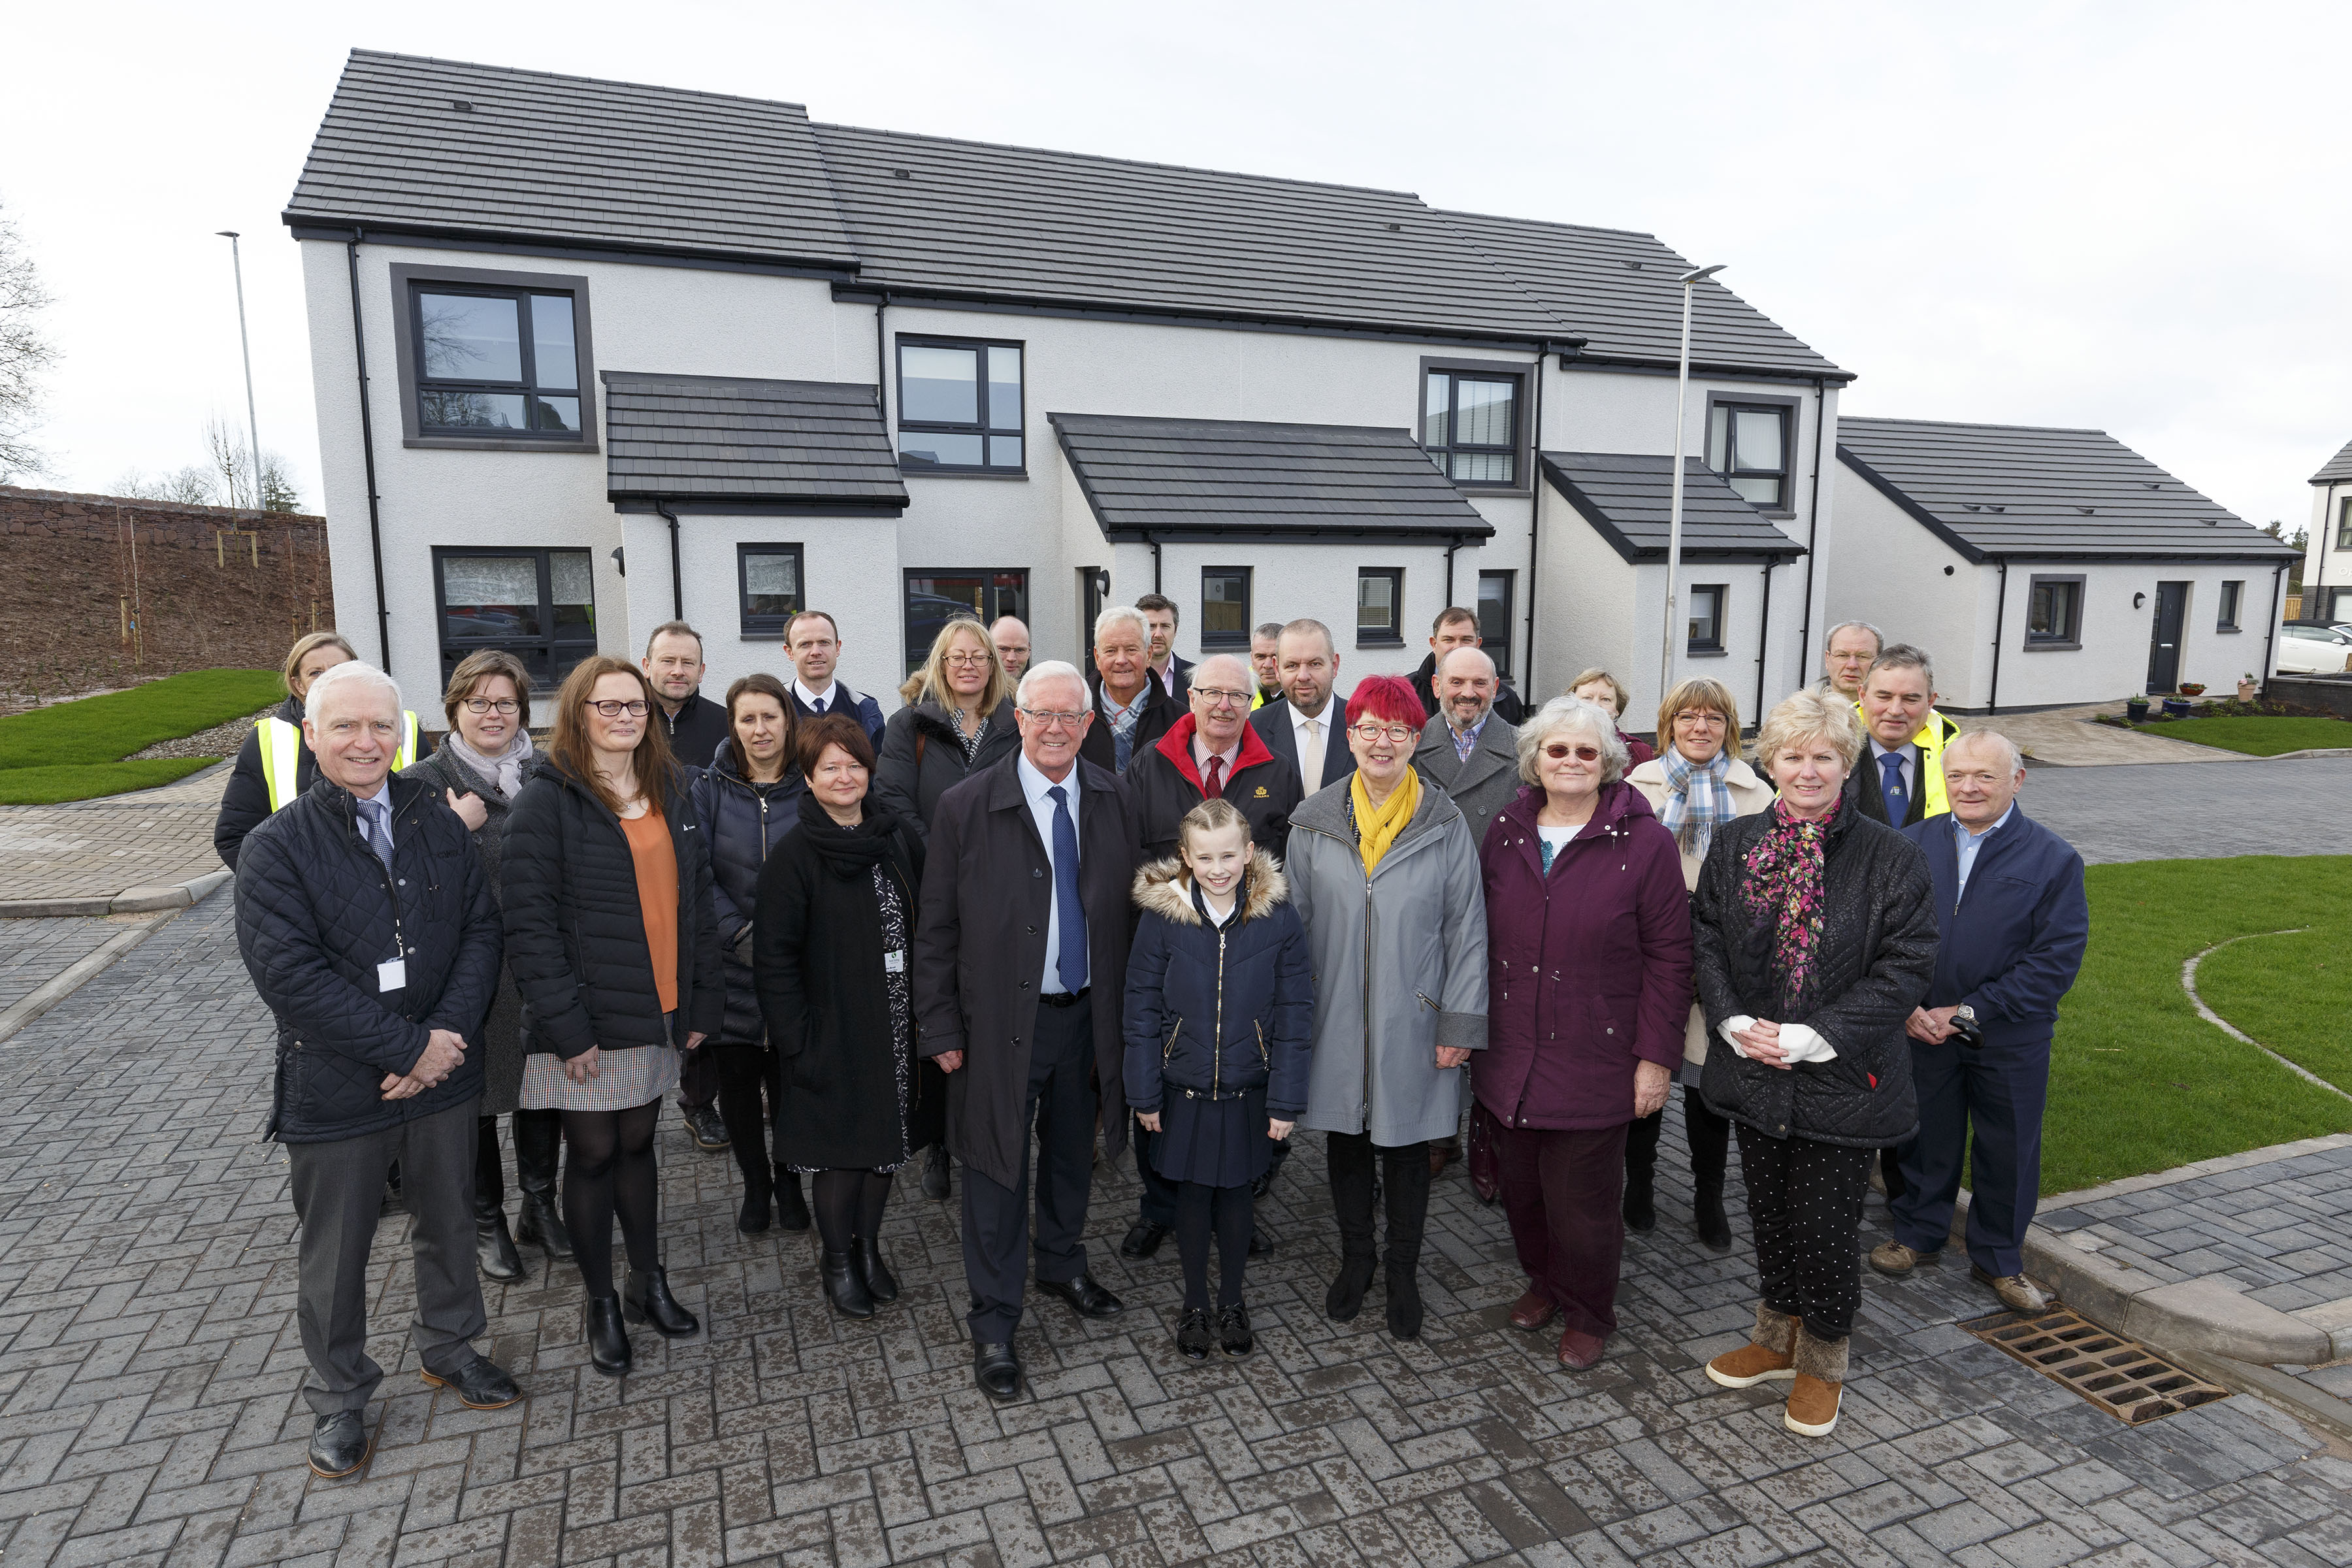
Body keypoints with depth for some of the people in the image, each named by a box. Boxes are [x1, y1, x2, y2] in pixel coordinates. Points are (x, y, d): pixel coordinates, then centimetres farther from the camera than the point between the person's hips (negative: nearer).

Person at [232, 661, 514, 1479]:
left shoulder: (438, 824, 0)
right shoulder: (277, 846, -11)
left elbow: (481, 928, -2)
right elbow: (290, 974, -19)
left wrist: (449, 1034, -16)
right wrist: (408, 1047, -20)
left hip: (444, 1073, 3)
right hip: (335, 1090, -3)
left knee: (450, 1222, 19)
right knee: (334, 1253, 14)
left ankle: (449, 1347, 43)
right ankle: (338, 1399, 36)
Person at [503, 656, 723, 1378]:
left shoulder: (668, 793, 8)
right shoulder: (547, 800, -10)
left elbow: (695, 899, 9)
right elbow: (529, 922, -14)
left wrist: (705, 999, 5)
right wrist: (564, 1024, -17)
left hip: (658, 1015, 5)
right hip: (587, 1021, -5)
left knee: (638, 1142, 16)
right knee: (595, 1154, 7)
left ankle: (648, 1282, 32)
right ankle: (602, 1305, 25)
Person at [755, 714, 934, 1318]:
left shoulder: (899, 839, 4)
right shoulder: (796, 858, -10)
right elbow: (774, 957, -10)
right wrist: (797, 1041, -15)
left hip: (899, 1029, 4)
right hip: (834, 1035, -4)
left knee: (887, 1141, 15)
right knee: (842, 1150, 6)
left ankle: (868, 1246, 35)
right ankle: (837, 1260, 28)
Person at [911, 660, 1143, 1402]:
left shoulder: (1112, 799, -1)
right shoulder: (967, 806, -11)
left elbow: (1131, 908, 6)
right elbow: (936, 930, -7)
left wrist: (1131, 1004, 4)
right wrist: (941, 1027, -8)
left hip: (1088, 1015, 4)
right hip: (1002, 1021, -3)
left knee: (1073, 1153, 21)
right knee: (997, 1171, 7)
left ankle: (1062, 1265, 46)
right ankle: (993, 1325, 24)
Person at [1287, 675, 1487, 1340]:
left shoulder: (1445, 824, -5)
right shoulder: (1315, 821, -1)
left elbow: (1467, 929, -4)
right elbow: (1294, 922, 3)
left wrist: (1461, 1022, -7)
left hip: (1413, 1022, -1)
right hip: (1335, 1020, 1)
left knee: (1407, 1147, 12)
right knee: (1346, 1142, 15)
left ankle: (1403, 1273, 32)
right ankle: (1356, 1259, 37)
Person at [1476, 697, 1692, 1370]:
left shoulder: (1643, 841, -8)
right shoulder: (1506, 832, 4)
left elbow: (1668, 956, -7)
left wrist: (1656, 1056, -9)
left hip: (1593, 1059, -4)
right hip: (1509, 1055, 4)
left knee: (1580, 1200, 5)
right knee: (1521, 1188, 15)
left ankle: (1588, 1314, 32)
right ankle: (1543, 1281, 43)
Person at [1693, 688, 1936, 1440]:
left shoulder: (1891, 857, -10)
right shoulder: (1734, 843, 1)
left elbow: (1907, 965, -12)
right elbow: (1704, 937, 4)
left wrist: (1813, 1038, -17)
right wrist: (1735, 1024, -10)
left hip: (1841, 1078, -3)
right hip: (1755, 1068, 4)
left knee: (1826, 1226, 8)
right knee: (1769, 1214, 19)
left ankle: (1821, 1363, 33)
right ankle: (1778, 1337, 42)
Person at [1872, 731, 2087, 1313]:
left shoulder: (2054, 859, -8)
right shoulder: (1912, 845, -1)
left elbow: (2057, 959, -12)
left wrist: (1968, 1012, -15)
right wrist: (1906, 1006, -11)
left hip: (2011, 1041, -1)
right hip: (1922, 1028, 2)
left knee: (2007, 1151, 13)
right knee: (1925, 1135, 16)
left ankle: (1998, 1259, 33)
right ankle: (1917, 1235, 37)